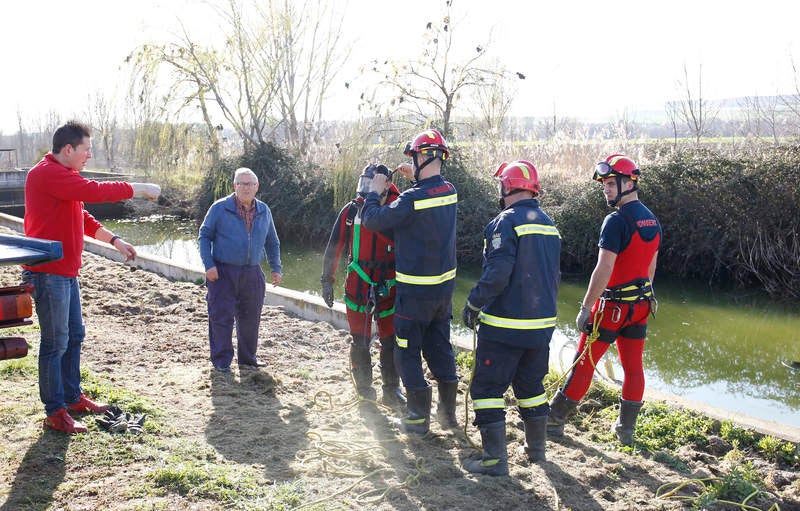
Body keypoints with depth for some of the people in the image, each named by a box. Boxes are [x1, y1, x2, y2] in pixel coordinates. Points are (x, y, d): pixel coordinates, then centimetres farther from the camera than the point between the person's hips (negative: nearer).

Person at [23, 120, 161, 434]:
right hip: (48, 273, -11)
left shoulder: (61, 176, 18)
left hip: (66, 272, 11)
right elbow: (95, 192, -25)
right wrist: (140, 189, -16)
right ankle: (55, 413, 5)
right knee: (55, 343, -4)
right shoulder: (47, 173, -17)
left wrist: (115, 240, 13)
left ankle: (73, 397, 30)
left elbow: (82, 217, 21)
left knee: (75, 335, 18)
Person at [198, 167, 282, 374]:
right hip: (223, 273, -4)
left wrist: (275, 268, 15)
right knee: (222, 317, -3)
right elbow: (204, 236, 0)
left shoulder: (264, 211, 10)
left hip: (252, 274, 4)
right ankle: (221, 361, 8)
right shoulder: (220, 208, -3)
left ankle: (247, 359, 25)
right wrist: (208, 264, -10)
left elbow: (272, 242, 21)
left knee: (250, 318, 10)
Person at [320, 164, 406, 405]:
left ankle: (392, 390, 19)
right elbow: (334, 248, 7)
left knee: (391, 341, 4)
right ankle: (363, 387, 23)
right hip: (358, 284, 1)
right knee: (360, 340, 7)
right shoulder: (351, 210, 2)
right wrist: (327, 280, 5)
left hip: (389, 285, -1)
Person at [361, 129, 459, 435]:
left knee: (408, 352, 6)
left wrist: (375, 192, 0)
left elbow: (371, 220, -15)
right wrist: (414, 177, 19)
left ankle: (419, 418, 11)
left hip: (416, 290, -7)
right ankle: (448, 412, 25)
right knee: (440, 347, 18)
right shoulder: (450, 191, 1)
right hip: (445, 286, 7)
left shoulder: (412, 199, -23)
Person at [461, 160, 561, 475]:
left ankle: (495, 459, 2)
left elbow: (497, 274, -22)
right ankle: (536, 449, 32)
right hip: (542, 324, 8)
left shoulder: (506, 222, -15)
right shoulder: (549, 224, 11)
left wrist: (474, 304, -10)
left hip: (504, 326, -8)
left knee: (488, 388, 1)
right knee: (530, 385, 21)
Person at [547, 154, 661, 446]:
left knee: (584, 362, 2)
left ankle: (555, 420, 12)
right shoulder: (652, 220, 8)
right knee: (633, 367, 12)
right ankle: (626, 429, 21)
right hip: (641, 305, 8)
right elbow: (651, 267, 15)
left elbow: (604, 270, -22)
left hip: (613, 305, -7)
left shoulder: (617, 220, -18)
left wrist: (585, 307, -17)